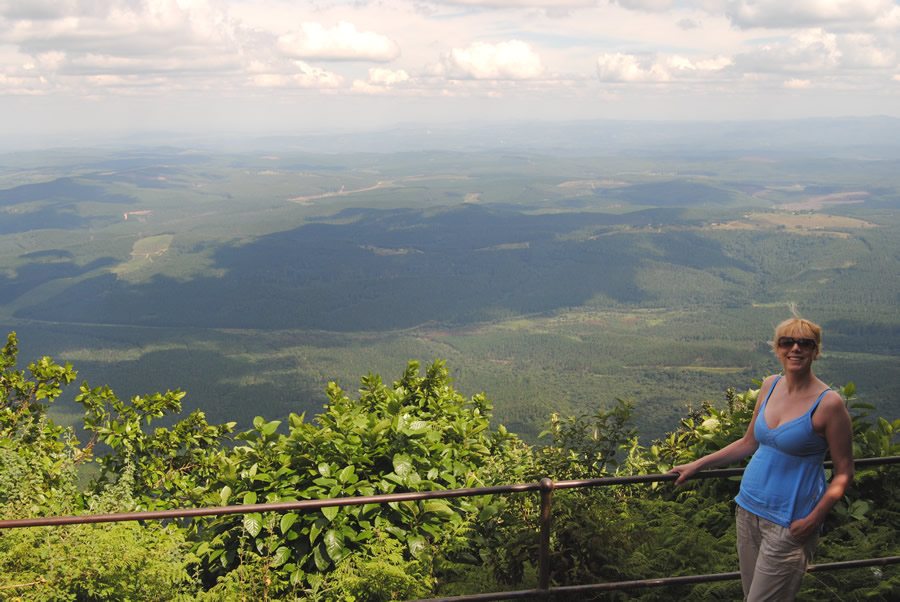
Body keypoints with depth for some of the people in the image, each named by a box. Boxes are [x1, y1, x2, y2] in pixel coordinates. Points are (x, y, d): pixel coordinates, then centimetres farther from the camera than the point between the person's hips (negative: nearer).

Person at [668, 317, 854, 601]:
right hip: (749, 508, 6)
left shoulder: (828, 403, -13)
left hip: (788, 523, -6)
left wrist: (813, 520, -17)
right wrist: (697, 465, 17)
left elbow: (843, 473, -8)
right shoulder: (770, 386, 4)